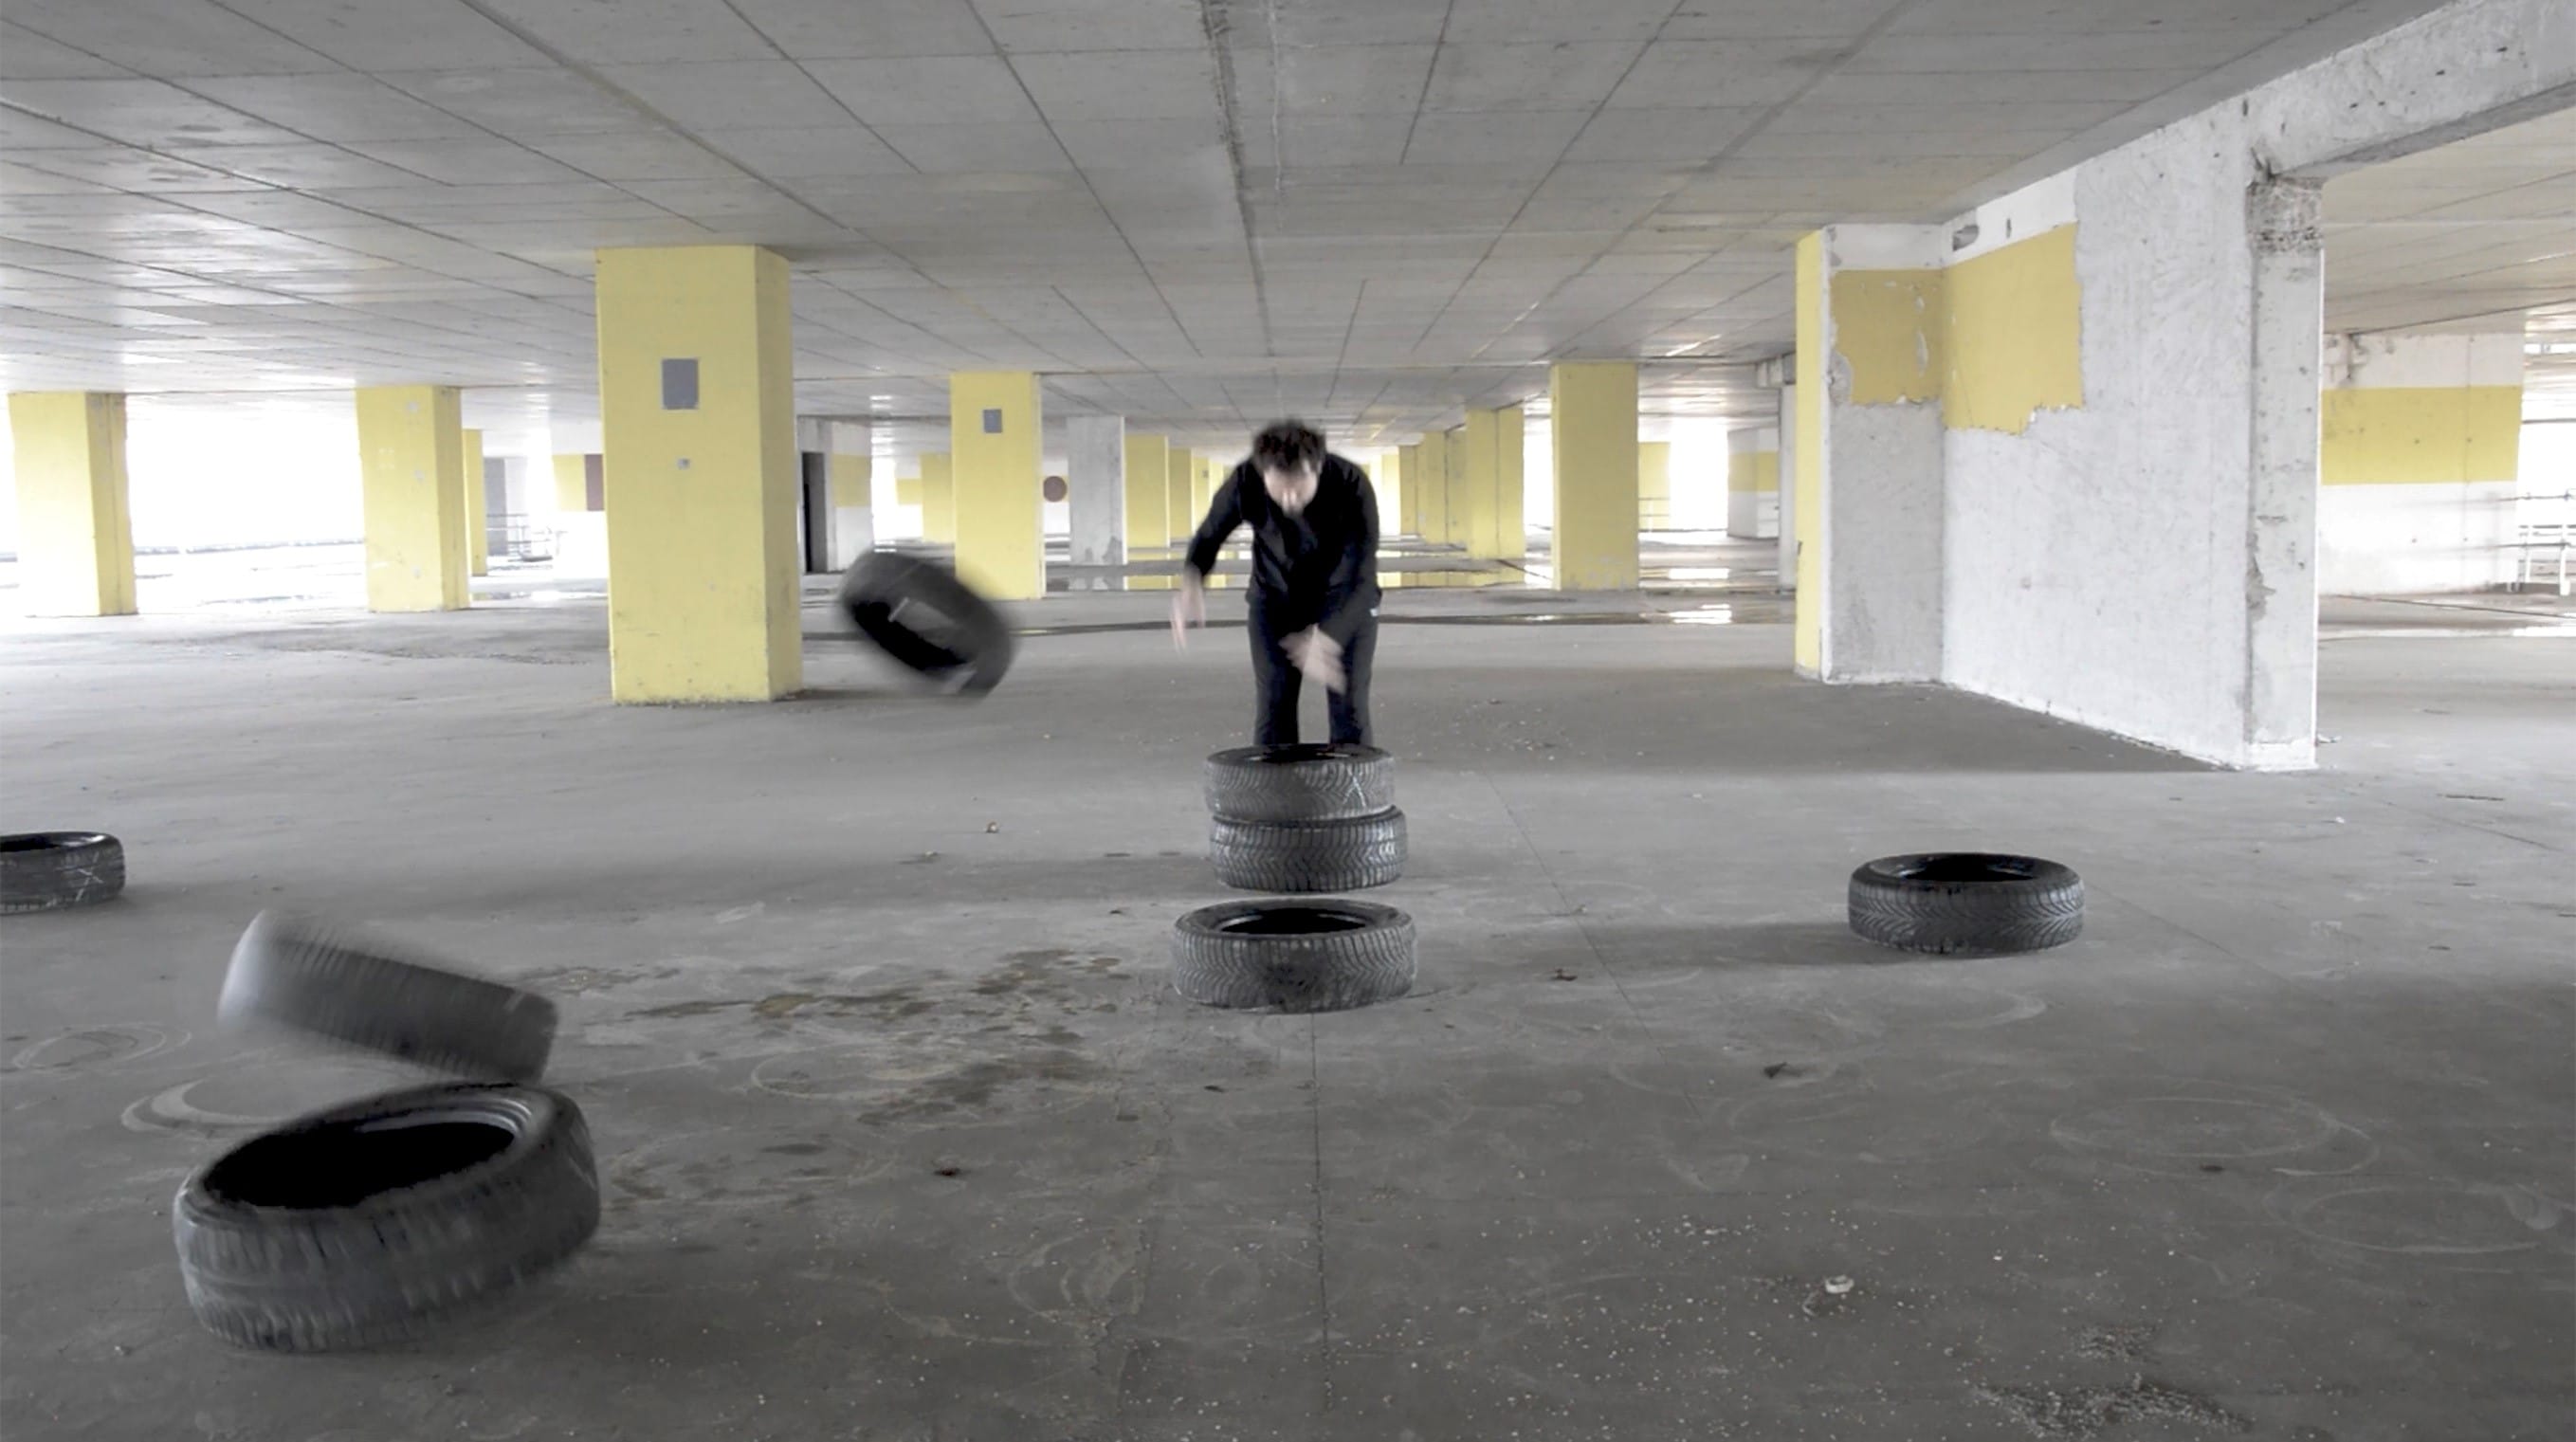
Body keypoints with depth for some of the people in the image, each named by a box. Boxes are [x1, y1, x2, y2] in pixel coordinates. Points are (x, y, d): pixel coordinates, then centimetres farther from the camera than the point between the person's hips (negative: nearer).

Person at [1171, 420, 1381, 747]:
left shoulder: (1353, 486, -33)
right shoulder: (1243, 482, -27)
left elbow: (1363, 576, -34)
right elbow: (1209, 537, -9)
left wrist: (1327, 640, -49)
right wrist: (1191, 582, -32)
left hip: (1345, 598, -1)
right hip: (1275, 597, 2)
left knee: (1349, 711, -6)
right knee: (1272, 710, -4)